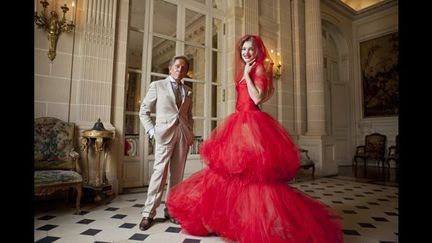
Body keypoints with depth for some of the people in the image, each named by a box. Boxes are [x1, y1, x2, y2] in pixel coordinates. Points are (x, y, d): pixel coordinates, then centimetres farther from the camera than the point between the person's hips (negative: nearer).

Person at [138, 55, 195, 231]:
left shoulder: (188, 91, 17)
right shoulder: (157, 85, 8)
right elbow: (144, 111, 6)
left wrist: (190, 132, 7)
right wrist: (151, 130, -4)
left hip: (183, 134, 4)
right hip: (164, 132, -3)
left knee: (177, 174, 6)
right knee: (160, 171, -7)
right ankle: (148, 213, 5)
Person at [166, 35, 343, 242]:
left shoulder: (259, 69, -3)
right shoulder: (244, 71, 20)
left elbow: (257, 98, -17)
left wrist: (247, 75, -12)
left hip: (253, 123, -9)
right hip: (240, 123, 9)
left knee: (255, 173, -7)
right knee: (233, 170, 11)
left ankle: (261, 221, 7)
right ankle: (235, 216, 26)